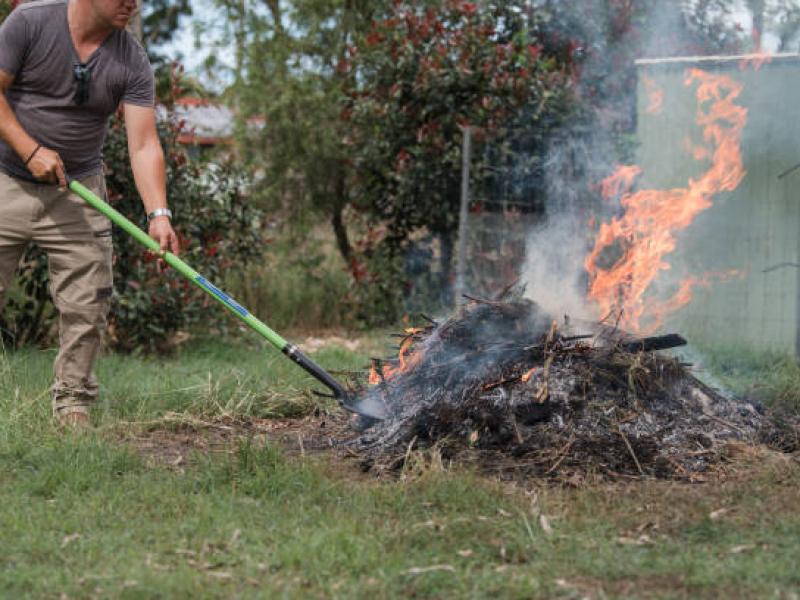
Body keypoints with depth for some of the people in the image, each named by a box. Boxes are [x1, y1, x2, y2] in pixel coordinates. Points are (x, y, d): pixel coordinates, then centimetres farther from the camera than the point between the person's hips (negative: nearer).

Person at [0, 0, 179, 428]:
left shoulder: (132, 62, -6)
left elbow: (144, 145, -12)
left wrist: (158, 214, -25)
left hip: (77, 193, 2)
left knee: (86, 306, 0)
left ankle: (72, 401, 14)